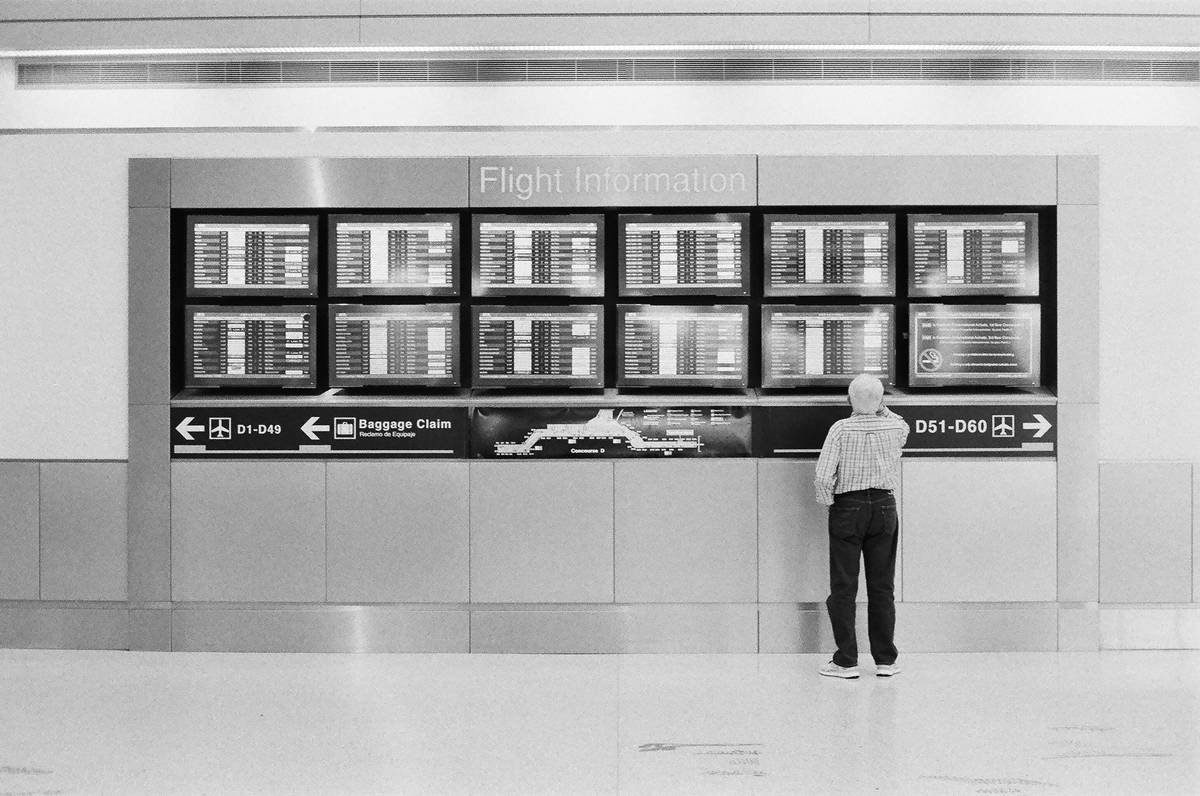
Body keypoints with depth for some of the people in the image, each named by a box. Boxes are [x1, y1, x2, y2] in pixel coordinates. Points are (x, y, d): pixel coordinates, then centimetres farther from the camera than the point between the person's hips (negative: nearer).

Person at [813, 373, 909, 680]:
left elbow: (822, 476, -18)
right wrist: (880, 407, 20)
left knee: (843, 587, 3)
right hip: (884, 507, 3)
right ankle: (885, 660, 13)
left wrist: (829, 502, -2)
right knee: (882, 586, 9)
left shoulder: (841, 429, -12)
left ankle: (846, 661, 3)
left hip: (848, 508, -3)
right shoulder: (895, 428, -3)